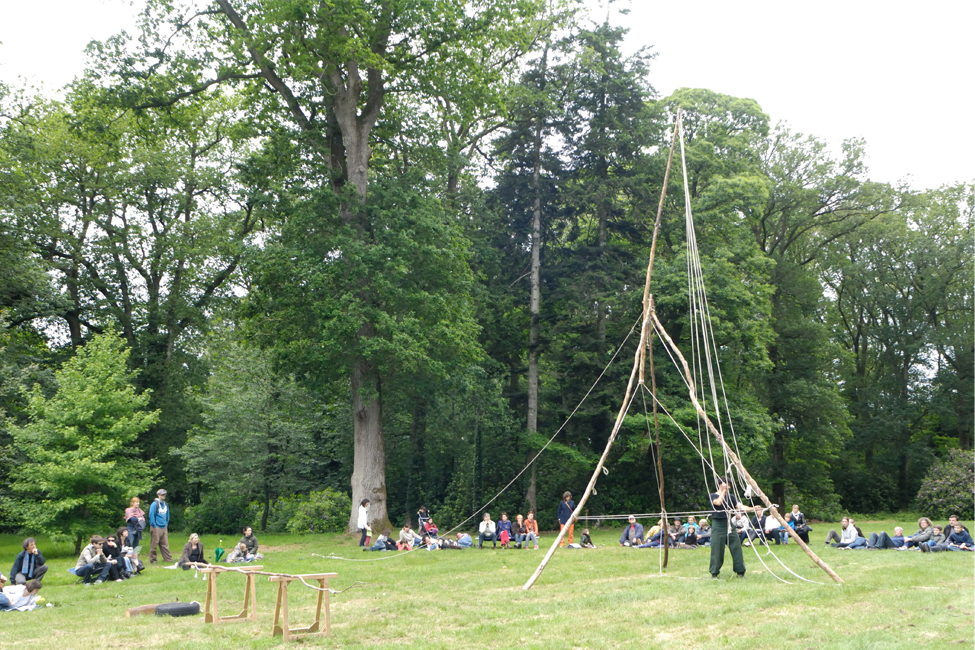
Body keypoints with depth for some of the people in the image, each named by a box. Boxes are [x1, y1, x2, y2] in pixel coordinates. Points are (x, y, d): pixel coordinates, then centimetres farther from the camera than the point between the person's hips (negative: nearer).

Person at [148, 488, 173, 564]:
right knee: (154, 544, -1)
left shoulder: (165, 504, 13)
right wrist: (154, 526, -12)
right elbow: (151, 515, -11)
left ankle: (168, 558, 11)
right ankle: (152, 560, 6)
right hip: (156, 527, -6)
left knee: (165, 544, 9)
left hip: (164, 527, 7)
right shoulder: (155, 504, -9)